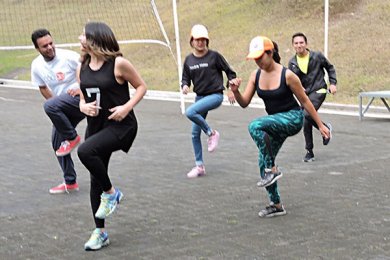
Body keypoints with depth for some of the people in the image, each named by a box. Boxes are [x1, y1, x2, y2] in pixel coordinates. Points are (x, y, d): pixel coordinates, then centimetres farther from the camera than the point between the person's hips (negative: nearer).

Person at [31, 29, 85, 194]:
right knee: (57, 143, 8)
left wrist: (82, 88, -21)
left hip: (80, 99, -7)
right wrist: (56, 105, 4)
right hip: (64, 109, 7)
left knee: (49, 106, -30)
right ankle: (70, 183, 21)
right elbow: (43, 87, 15)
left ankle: (72, 138, -8)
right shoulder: (37, 66, 0)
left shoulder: (68, 56, -17)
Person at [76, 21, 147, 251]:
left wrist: (127, 107, -17)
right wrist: (84, 107, -6)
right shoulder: (83, 68, 5)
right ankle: (100, 232, 22)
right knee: (96, 180, 9)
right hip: (96, 125, 7)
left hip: (120, 125, -7)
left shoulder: (118, 63, -12)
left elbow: (141, 86, -3)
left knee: (85, 151, -31)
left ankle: (111, 192, -6)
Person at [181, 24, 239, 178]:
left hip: (215, 95, -6)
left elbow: (229, 72, 2)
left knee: (190, 112, -30)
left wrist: (231, 90, 0)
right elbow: (186, 78, 11)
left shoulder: (214, 56, -8)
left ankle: (212, 133, -8)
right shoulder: (189, 60, 4)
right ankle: (199, 166, 16)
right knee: (195, 133, 4)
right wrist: (185, 86, -11)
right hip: (200, 96, 6)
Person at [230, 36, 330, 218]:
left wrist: (320, 125, -2)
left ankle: (272, 170, -20)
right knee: (263, 162, 5)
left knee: (255, 126, -31)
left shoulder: (287, 75, -17)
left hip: (293, 118, -7)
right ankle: (276, 205, 19)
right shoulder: (255, 75, -1)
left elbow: (304, 101, -7)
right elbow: (244, 103, -1)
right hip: (275, 122, 7)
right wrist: (235, 92, -23)